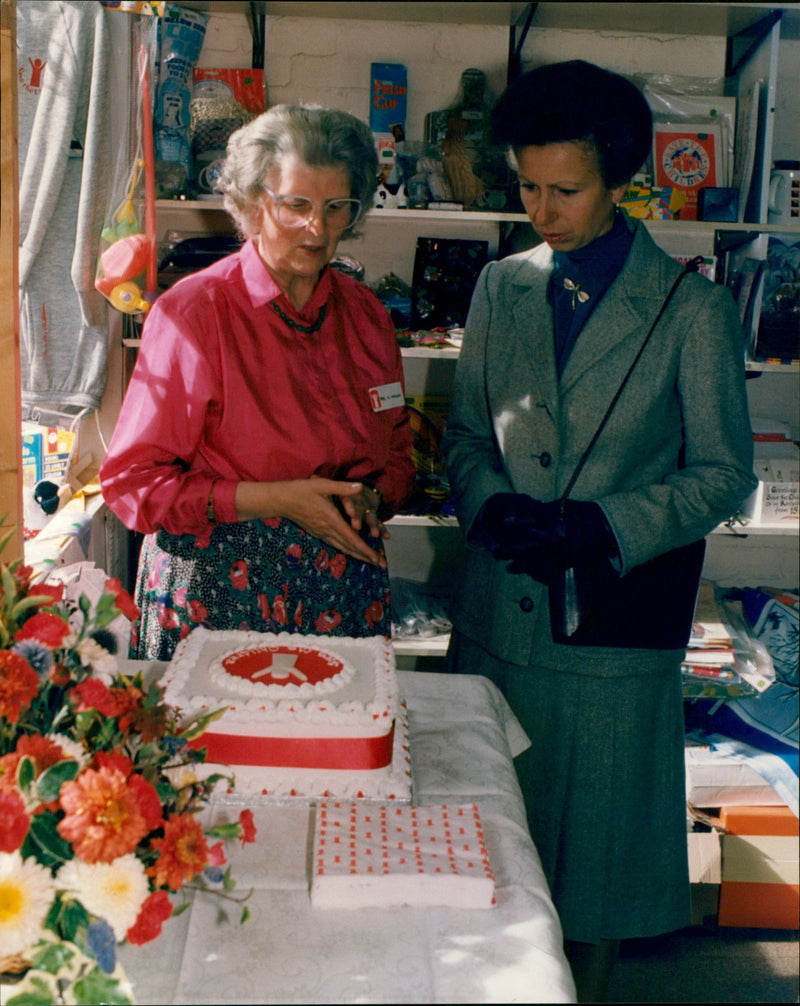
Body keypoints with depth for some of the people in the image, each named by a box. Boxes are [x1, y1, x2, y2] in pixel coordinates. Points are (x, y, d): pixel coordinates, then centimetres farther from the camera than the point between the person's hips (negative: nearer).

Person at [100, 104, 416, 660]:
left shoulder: (366, 314, 5)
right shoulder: (190, 312, -10)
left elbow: (397, 453, 15)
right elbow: (133, 481, -10)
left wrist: (369, 498, -7)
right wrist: (275, 499, -17)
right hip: (218, 596, -4)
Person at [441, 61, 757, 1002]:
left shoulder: (692, 309, -6)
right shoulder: (501, 287, 6)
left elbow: (723, 473, -3)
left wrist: (603, 525, -17)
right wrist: (490, 504, -9)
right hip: (496, 614, 3)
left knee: (595, 842, 11)